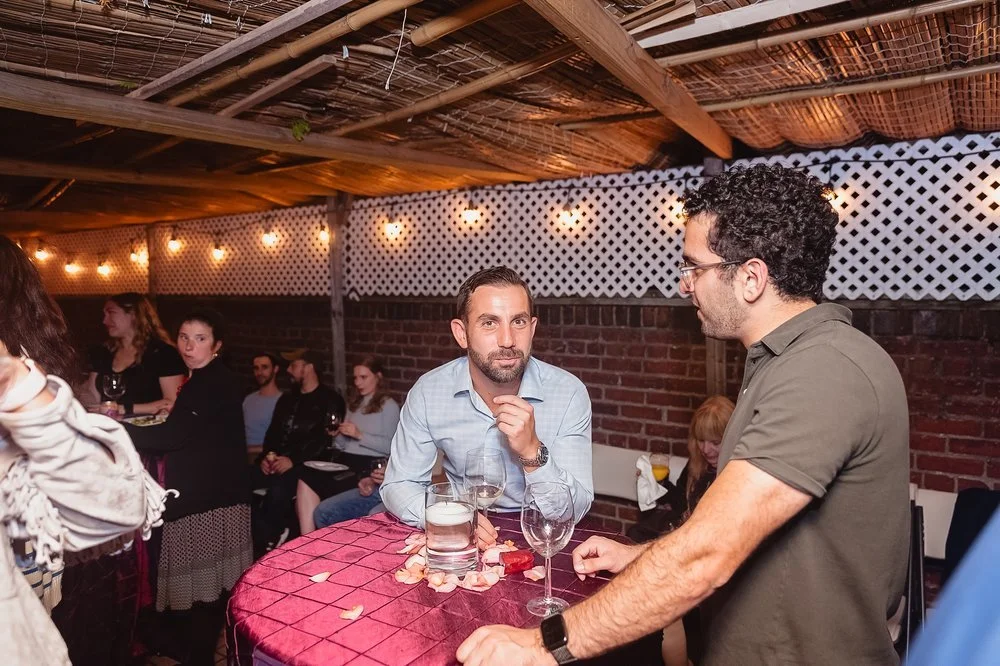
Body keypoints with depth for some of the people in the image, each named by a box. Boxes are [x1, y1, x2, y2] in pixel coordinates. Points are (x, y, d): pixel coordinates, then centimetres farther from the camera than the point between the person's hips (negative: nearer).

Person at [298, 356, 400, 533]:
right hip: (345, 462, 6)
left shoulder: (388, 406, 3)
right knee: (305, 480, -23)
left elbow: (390, 446, -9)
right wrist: (337, 435, 3)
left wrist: (360, 435, -12)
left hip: (367, 466, -6)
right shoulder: (354, 404, 23)